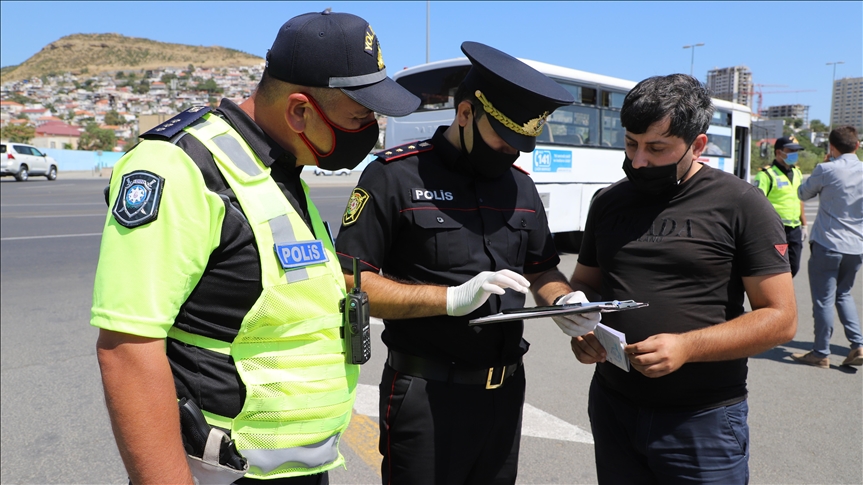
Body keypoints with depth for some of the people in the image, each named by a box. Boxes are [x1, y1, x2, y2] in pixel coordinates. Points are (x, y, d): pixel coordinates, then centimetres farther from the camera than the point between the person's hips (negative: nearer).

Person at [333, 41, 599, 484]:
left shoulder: (520, 185, 8)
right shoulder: (395, 176, -11)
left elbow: (542, 270, 15)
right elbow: (349, 282, -15)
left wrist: (566, 300, -7)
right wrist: (453, 298, -23)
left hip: (506, 390, 6)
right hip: (426, 393, -5)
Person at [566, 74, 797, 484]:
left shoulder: (739, 204, -8)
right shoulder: (609, 202, 5)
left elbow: (781, 318, -9)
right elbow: (583, 284, 14)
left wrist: (687, 347, -21)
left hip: (704, 419, -4)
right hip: (612, 406, 4)